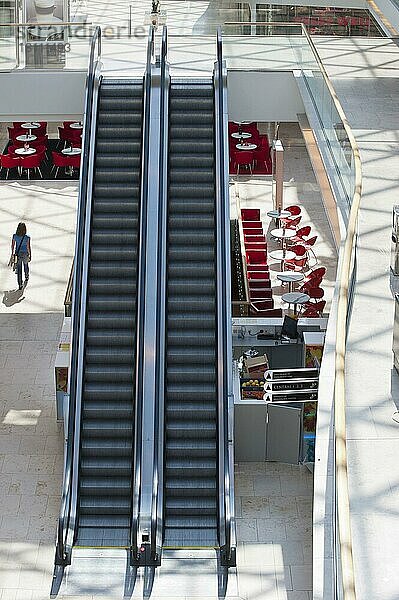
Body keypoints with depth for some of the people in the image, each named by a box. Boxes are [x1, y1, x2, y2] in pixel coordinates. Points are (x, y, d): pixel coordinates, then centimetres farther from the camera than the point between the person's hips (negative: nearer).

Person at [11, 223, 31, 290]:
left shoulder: (14, 236, -16)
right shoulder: (27, 238, -24)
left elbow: (12, 245, -4)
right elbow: (28, 247, -17)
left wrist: (12, 253, 12)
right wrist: (30, 255, -2)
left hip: (17, 254, 1)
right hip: (25, 254, -1)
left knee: (19, 269, 10)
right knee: (26, 265, 28)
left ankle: (20, 285, 12)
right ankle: (26, 277, 53)